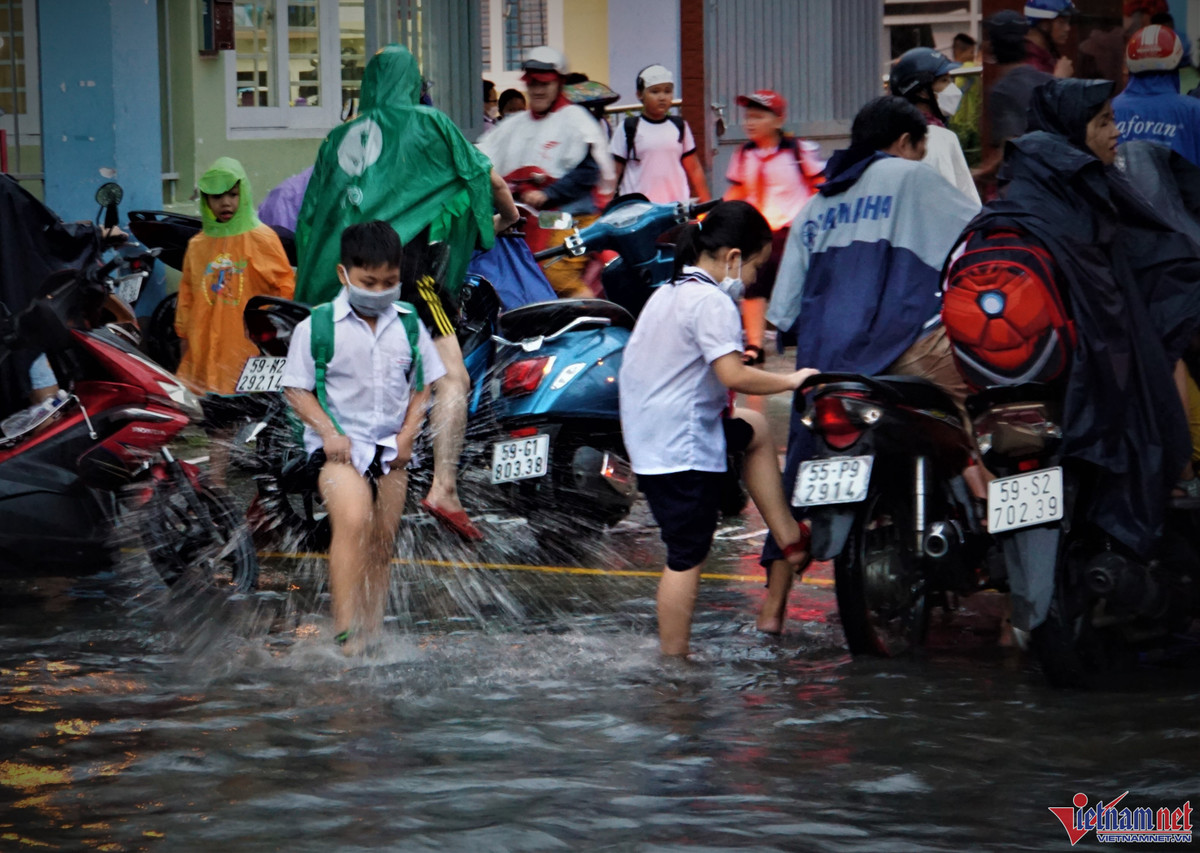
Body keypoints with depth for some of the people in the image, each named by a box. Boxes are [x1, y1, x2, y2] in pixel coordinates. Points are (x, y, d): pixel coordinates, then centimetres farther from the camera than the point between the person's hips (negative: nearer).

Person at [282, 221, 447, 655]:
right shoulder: (318, 326, -5)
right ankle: (345, 631, -31)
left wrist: (407, 434, -1)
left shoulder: (408, 324, 6)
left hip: (390, 448, 5)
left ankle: (373, 633, 18)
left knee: (381, 545, 8)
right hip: (340, 446, -5)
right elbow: (296, 388, -2)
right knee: (352, 522, -26)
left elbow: (422, 386, 13)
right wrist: (328, 432, -14)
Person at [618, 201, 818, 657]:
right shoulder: (711, 302, -17)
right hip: (685, 449, -10)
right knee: (687, 559, -3)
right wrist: (790, 381, -13)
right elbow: (733, 376, -26)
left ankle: (790, 537, 27)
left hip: (648, 437, 10)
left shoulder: (667, 294, 13)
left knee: (755, 429, 29)